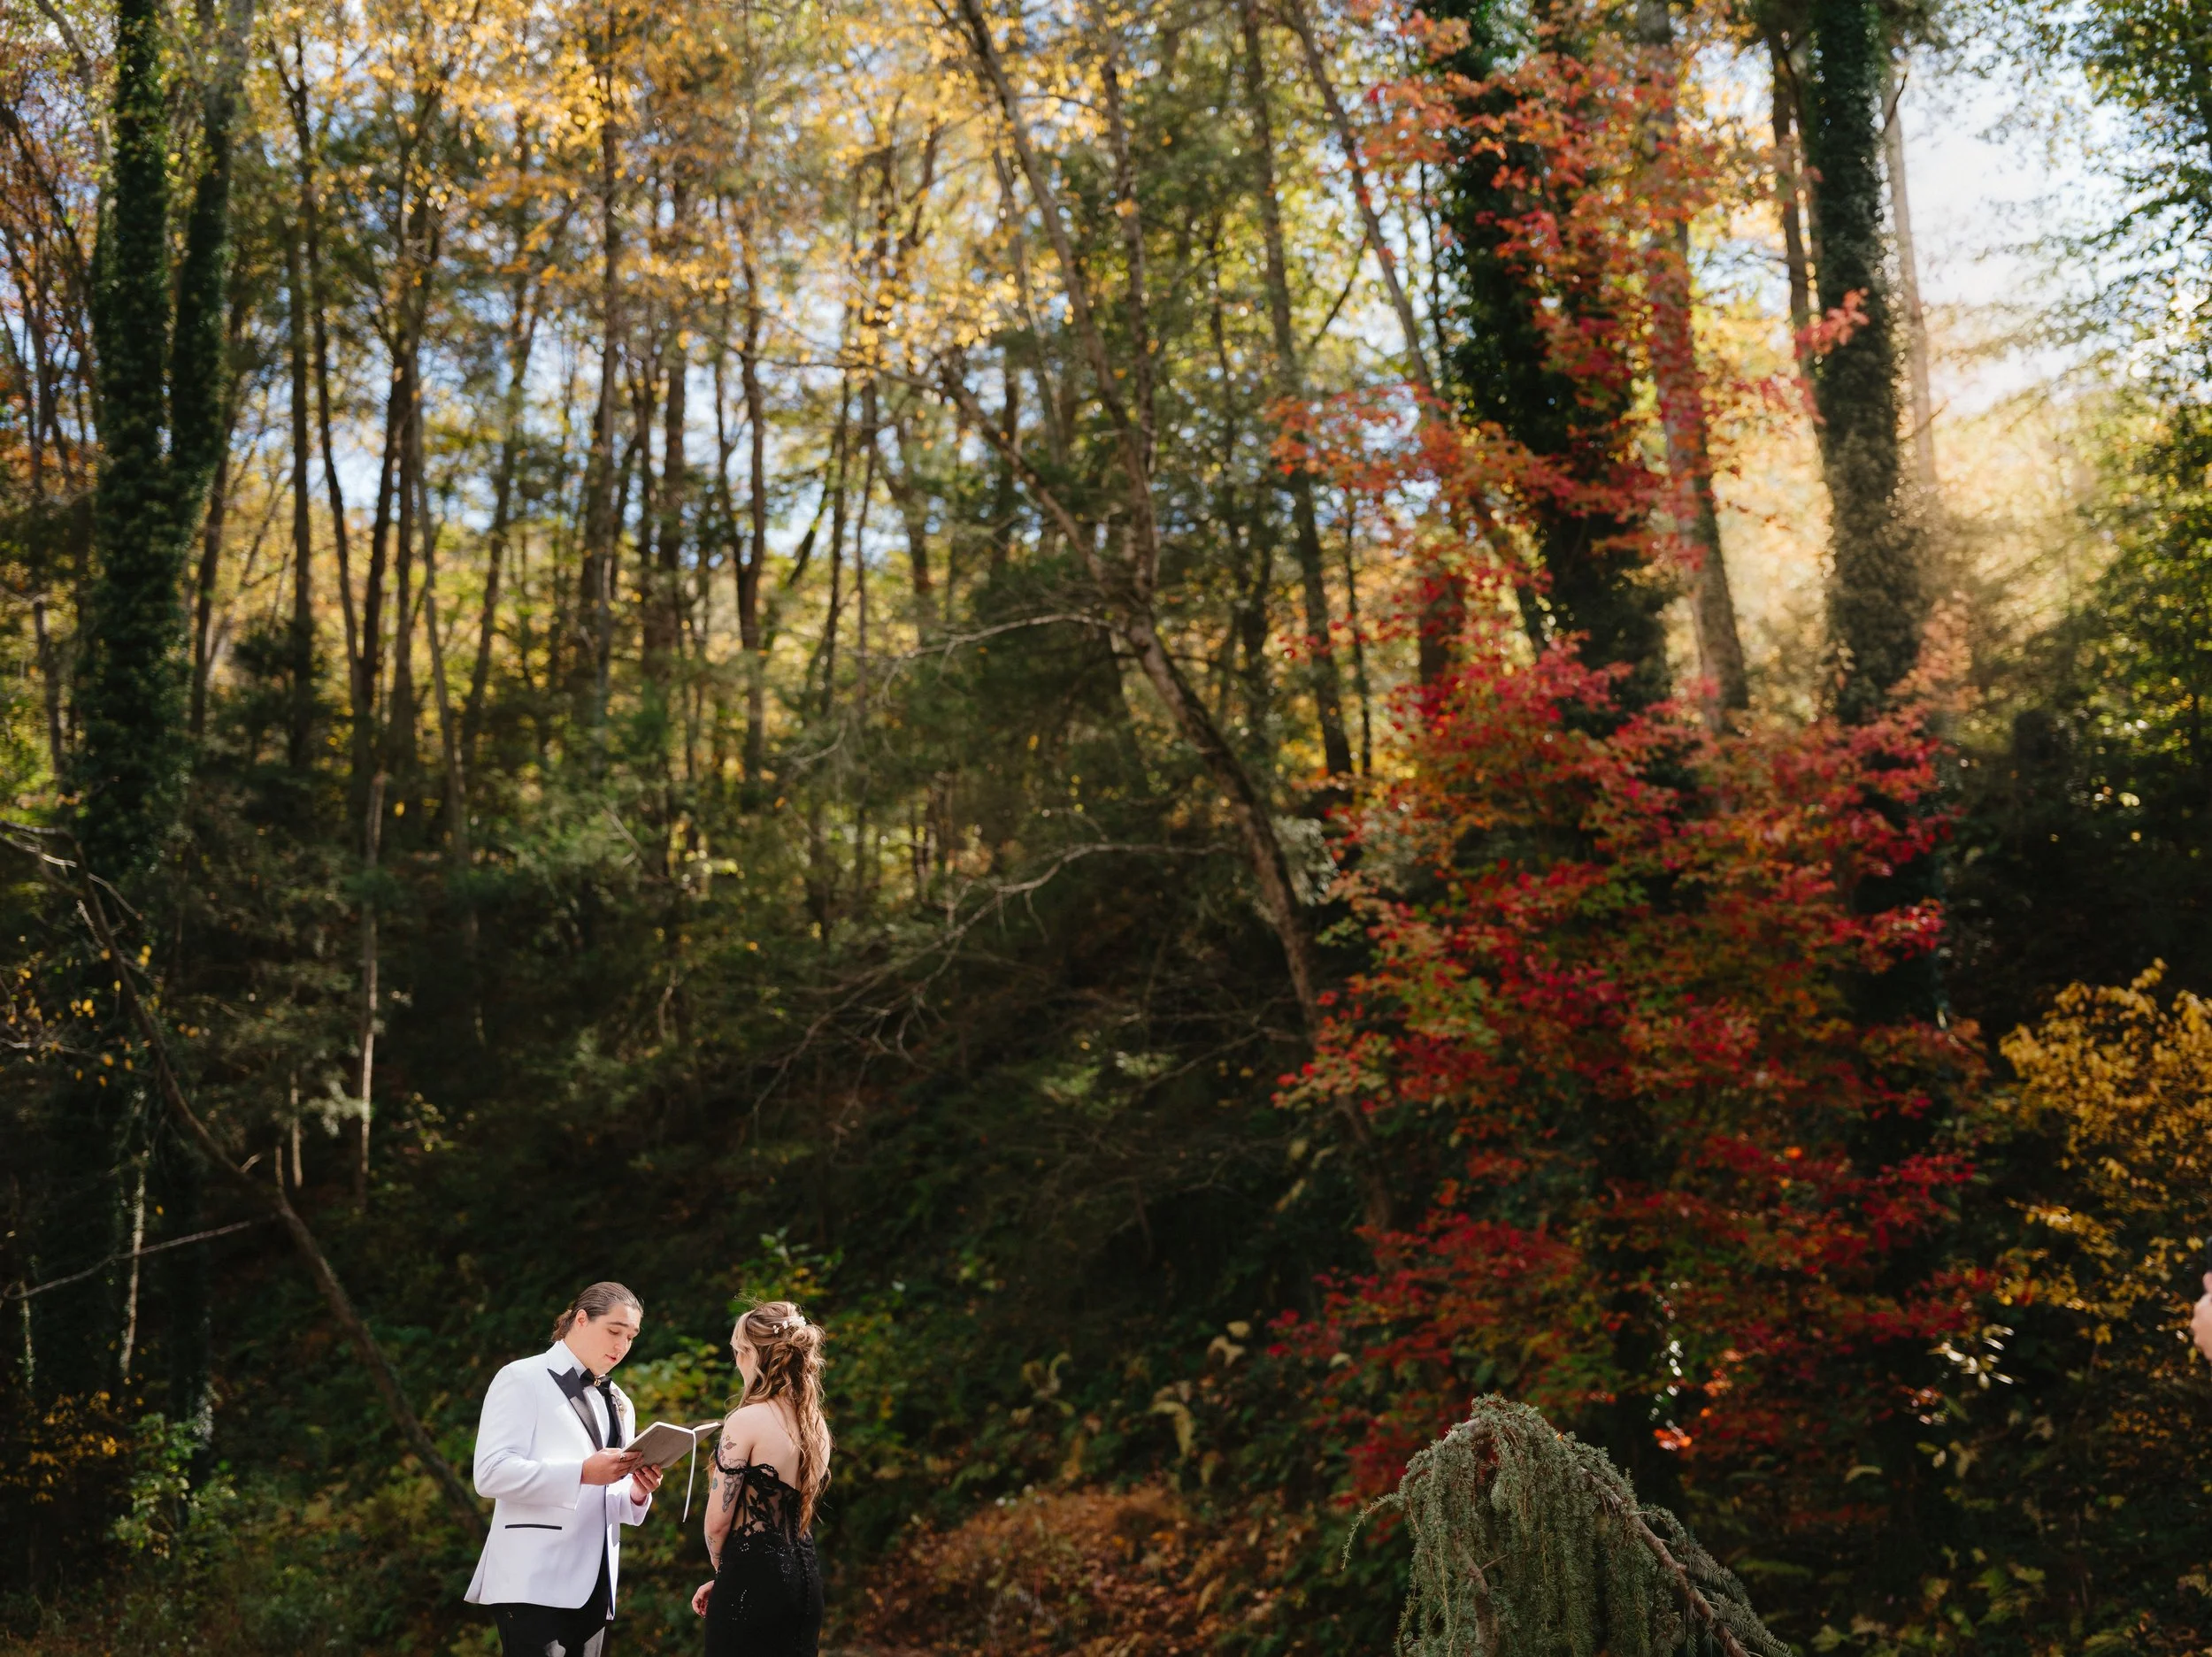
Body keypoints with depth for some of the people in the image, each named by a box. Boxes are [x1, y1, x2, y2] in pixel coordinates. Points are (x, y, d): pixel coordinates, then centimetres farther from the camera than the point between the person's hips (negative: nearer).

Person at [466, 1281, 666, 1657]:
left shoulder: (618, 1404, 21)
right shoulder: (523, 1380, 0)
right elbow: (491, 1473, -13)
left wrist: (636, 1493, -2)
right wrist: (582, 1472, -21)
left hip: (593, 1587, 7)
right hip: (536, 1583, -7)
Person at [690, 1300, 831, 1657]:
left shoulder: (747, 1420, -13)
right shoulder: (816, 1424, 9)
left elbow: (718, 1520, -11)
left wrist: (722, 1570, 10)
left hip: (755, 1578, -7)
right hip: (804, 1578, 7)